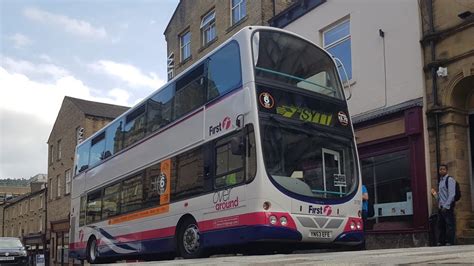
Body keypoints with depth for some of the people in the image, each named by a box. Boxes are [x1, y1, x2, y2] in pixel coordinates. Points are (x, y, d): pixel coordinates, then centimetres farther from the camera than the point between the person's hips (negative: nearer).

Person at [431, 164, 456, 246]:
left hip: (447, 207, -8)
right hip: (441, 207, 8)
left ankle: (449, 243, -4)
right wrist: (435, 194, 5)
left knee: (449, 226, -6)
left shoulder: (450, 180, -4)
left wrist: (446, 206, -18)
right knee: (440, 226, 8)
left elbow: (451, 194, -13)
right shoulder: (440, 181, 20)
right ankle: (441, 243, 12)